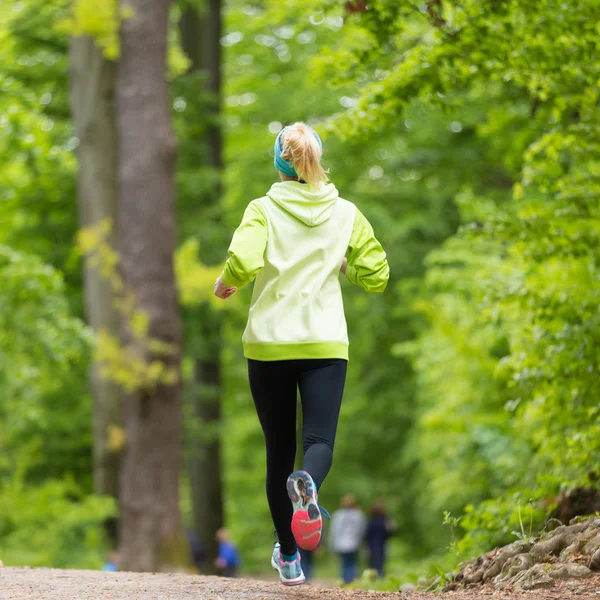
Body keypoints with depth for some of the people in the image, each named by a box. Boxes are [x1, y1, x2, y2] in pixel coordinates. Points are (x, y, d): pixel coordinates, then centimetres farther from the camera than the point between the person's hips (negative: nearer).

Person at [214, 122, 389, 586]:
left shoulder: (263, 210, -3)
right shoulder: (346, 214, 4)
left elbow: (243, 261, -19)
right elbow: (377, 277, 6)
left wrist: (225, 284, 2)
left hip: (269, 344, 0)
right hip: (325, 345, 0)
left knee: (279, 450, 12)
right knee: (320, 442, -5)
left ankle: (289, 558, 19)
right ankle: (308, 485, -42)